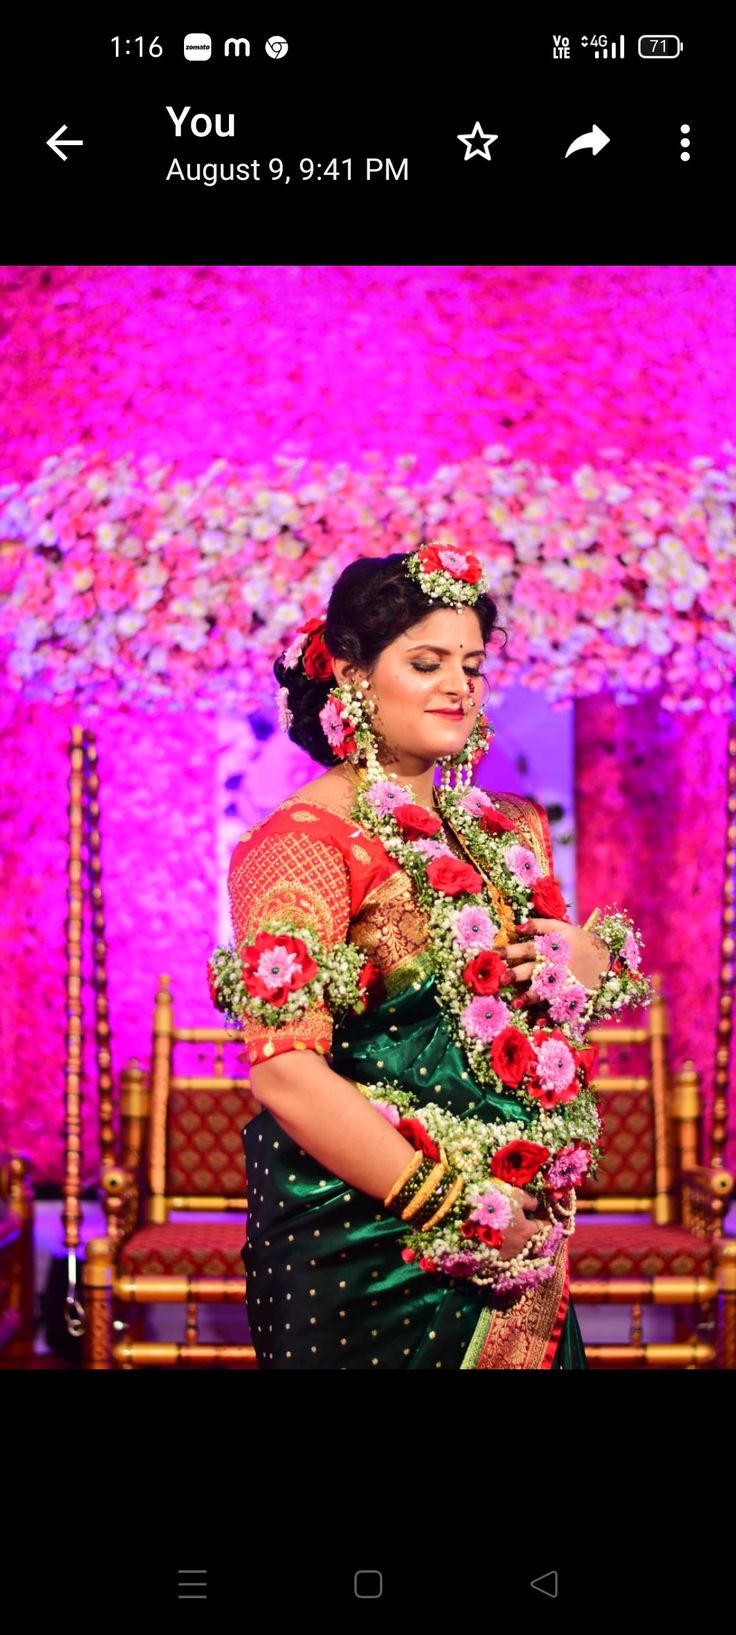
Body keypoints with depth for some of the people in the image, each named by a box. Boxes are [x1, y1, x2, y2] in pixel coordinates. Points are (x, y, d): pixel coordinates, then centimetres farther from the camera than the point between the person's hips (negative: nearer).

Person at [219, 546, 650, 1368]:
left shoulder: (507, 831, 8)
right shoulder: (303, 840, -13)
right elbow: (284, 1070, -20)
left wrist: (585, 959, -4)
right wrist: (451, 1202, -18)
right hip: (361, 1254, -6)